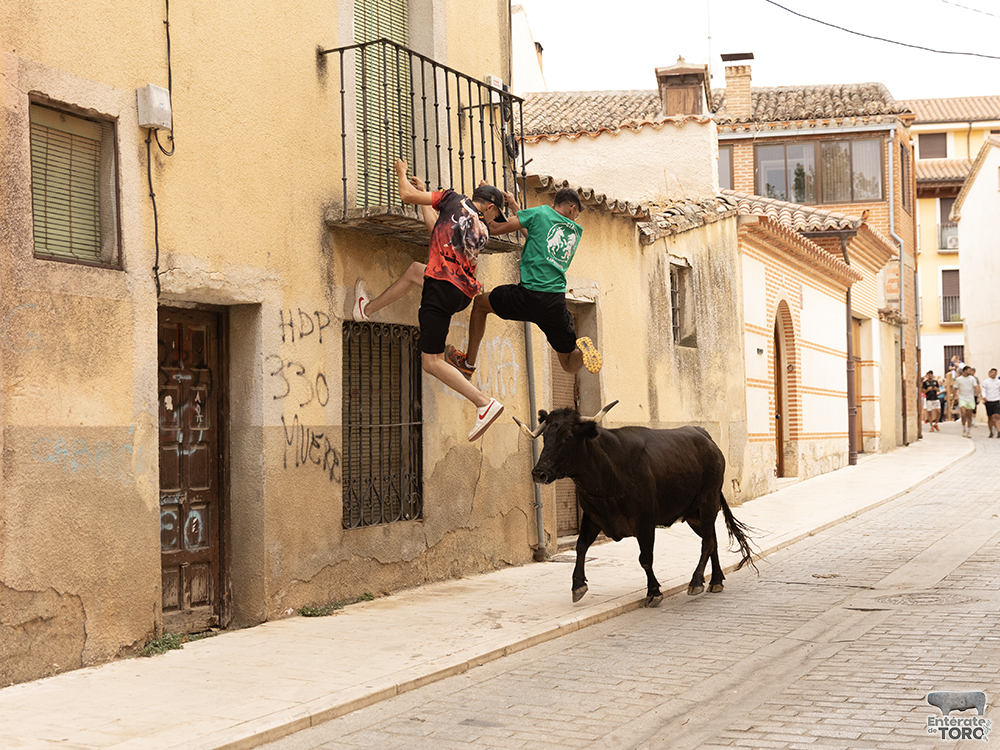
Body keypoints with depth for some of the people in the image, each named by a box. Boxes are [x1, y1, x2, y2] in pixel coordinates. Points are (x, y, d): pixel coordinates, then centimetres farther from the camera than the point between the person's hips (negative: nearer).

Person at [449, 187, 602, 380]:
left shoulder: (542, 212, 4)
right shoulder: (576, 231, 17)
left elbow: (494, 229, 4)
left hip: (528, 298, -3)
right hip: (557, 304, 3)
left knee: (480, 304, 26)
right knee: (570, 364, 18)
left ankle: (468, 363, 26)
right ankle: (583, 350, -17)